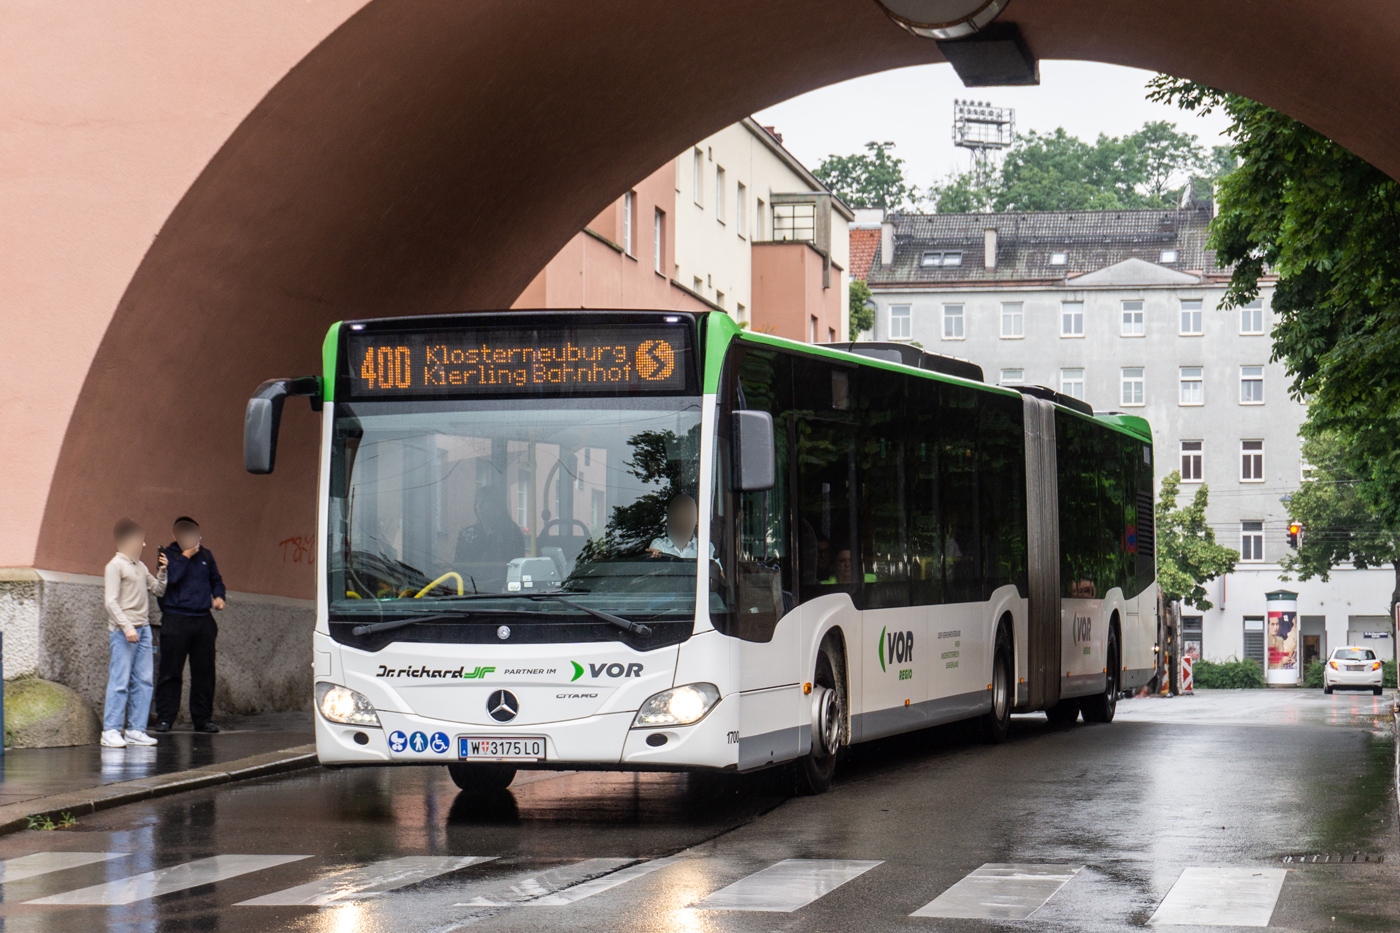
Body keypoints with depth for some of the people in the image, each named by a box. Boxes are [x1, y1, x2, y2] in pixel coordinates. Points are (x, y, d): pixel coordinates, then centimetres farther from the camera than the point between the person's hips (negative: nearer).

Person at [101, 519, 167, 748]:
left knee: (143, 681, 3)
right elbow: (111, 602, -11)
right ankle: (111, 731, -5)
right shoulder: (115, 566, -5)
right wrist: (126, 627, -19)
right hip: (123, 631, -8)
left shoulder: (140, 567, 18)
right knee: (120, 682, -8)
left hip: (143, 629, 8)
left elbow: (158, 589, 24)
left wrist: (163, 571, 7)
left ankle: (135, 730, 5)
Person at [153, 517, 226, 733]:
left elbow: (216, 580, 25)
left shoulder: (205, 555, 15)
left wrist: (219, 597, 7)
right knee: (171, 672, -4)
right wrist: (185, 556, -11)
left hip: (203, 620, 4)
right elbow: (171, 577, -17)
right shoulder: (169, 554, 1)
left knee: (204, 672, 6)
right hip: (176, 620, -4)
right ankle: (164, 718, 0)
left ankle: (202, 718, 13)